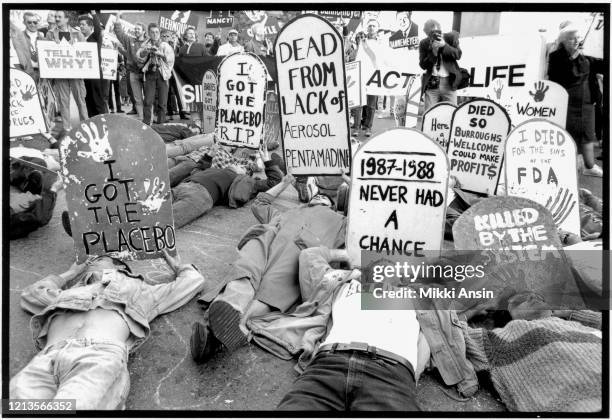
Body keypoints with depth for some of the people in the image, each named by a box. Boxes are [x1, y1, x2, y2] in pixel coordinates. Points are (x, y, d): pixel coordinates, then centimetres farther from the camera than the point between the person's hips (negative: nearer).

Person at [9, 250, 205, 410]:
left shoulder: (136, 288, 36)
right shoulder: (70, 294, 42)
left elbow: (193, 280, 45)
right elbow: (31, 294, 61)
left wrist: (177, 266, 64)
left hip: (101, 355, -3)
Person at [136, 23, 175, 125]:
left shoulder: (165, 45, 7)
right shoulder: (146, 44, 9)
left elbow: (170, 57, -9)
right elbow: (139, 55, -6)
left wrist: (160, 53, -24)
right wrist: (146, 50, -26)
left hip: (162, 74, 0)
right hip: (150, 74, 0)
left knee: (162, 102, -3)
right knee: (148, 101, -6)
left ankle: (161, 123, 5)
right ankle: (146, 123, -3)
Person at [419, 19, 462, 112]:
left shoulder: (450, 37, 3)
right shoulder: (424, 43, 4)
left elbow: (458, 55, -5)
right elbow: (423, 65, -2)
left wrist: (444, 45, -15)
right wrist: (433, 52, -14)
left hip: (449, 82, 0)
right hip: (431, 83, 0)